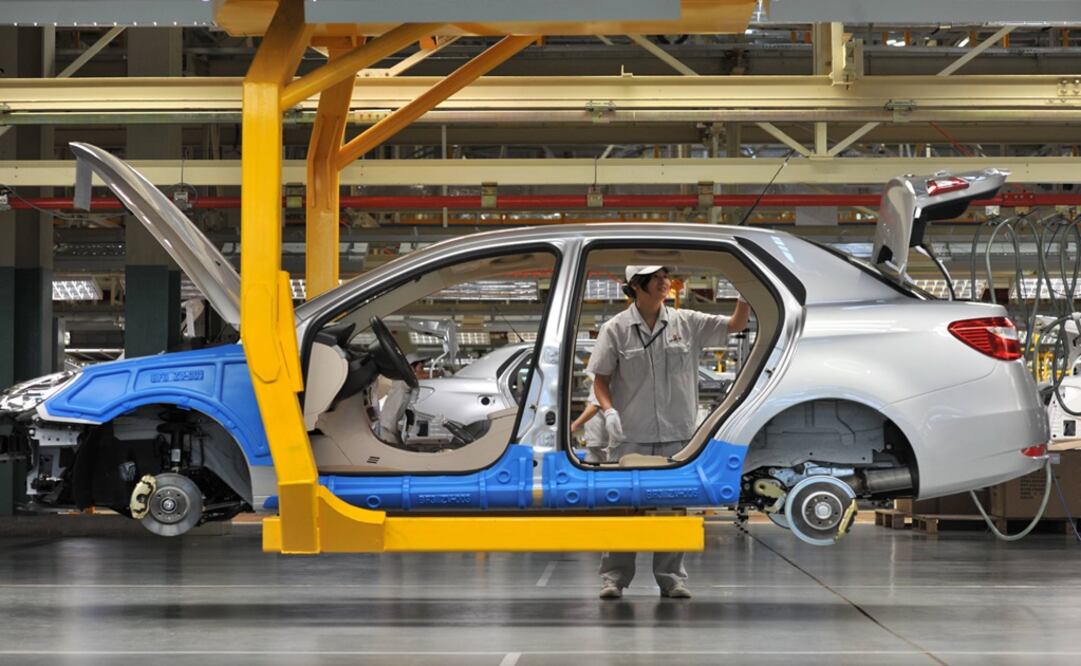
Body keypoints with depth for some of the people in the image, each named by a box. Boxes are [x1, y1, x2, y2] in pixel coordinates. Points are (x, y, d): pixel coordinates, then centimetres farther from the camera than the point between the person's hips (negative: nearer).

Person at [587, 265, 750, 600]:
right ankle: (613, 577, 8)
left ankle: (671, 577, 16)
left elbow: (735, 324, 0)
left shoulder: (686, 323, 2)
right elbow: (600, 379, 1)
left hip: (676, 434, 2)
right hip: (631, 436, -2)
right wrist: (609, 410, -16)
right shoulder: (616, 329, -3)